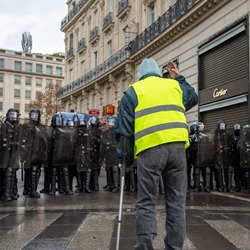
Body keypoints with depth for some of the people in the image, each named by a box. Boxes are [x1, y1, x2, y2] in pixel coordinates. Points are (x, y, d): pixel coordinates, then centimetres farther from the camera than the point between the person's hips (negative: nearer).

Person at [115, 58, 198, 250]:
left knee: (146, 203, 4)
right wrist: (179, 78, 45)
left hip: (150, 149, -2)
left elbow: (125, 129, 5)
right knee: (176, 202, 10)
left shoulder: (133, 91, 12)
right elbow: (193, 98, 42)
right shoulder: (174, 85, 20)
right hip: (177, 146, 3)